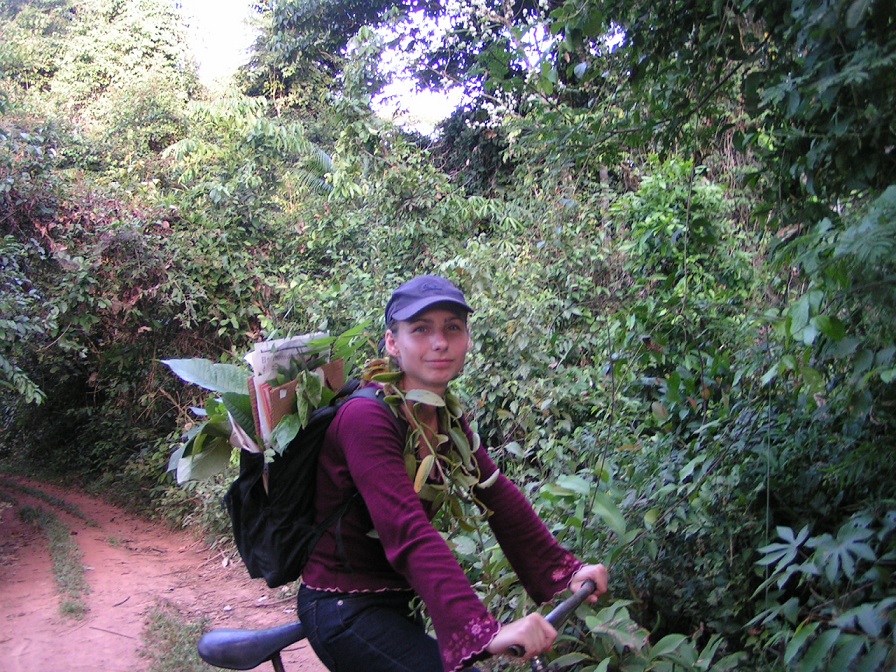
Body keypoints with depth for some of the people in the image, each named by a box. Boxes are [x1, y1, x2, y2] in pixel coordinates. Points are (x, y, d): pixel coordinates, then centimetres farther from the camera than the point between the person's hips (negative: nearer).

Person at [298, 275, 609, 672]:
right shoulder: (366, 418, -24)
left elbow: (501, 499, -4)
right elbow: (409, 533, -36)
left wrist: (567, 569, -13)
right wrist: (486, 631, -45)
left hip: (393, 603, 8)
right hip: (346, 611, -8)